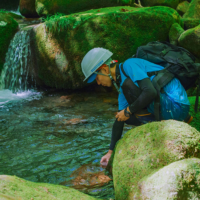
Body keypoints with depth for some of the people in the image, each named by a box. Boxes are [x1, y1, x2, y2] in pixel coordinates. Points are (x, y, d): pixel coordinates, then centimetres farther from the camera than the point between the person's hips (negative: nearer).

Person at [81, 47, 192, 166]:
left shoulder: (129, 65, -12)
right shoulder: (122, 87, 16)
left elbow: (151, 92, -26)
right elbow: (119, 120, 19)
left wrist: (128, 111, -13)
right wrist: (111, 151, 20)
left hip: (175, 105, -10)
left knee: (128, 84, -18)